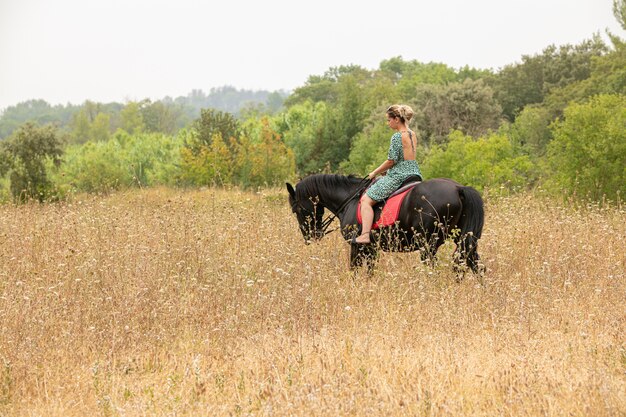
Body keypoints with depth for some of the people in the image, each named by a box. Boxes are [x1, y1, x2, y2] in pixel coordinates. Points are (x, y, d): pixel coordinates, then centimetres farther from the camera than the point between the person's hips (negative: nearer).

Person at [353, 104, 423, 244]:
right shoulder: (413, 135, 12)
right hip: (415, 174, 9)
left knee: (366, 200, -6)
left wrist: (375, 173, 0)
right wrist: (384, 170, 19)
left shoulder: (397, 136, -14)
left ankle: (365, 235, -17)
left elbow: (391, 161, -14)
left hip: (398, 176, -9)